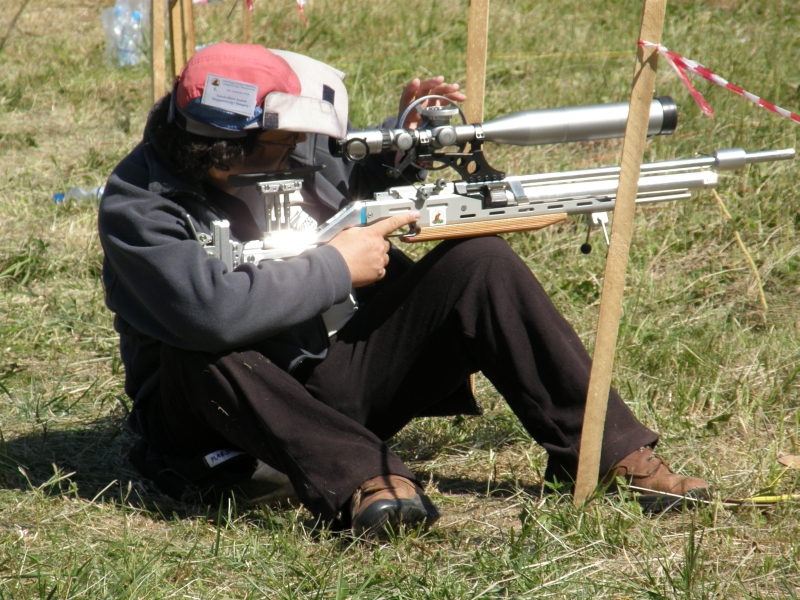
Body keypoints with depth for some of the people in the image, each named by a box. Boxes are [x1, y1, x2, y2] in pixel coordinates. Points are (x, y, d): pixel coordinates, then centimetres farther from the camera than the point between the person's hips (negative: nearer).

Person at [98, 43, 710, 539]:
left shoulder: (296, 151, -1)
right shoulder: (138, 207, -21)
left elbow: (355, 196, 20)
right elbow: (210, 309, -37)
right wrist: (336, 267, -25)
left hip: (333, 381, 6)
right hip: (229, 410, -5)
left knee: (476, 262, -10)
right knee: (202, 355, -38)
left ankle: (609, 450, -12)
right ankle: (359, 477, -38)